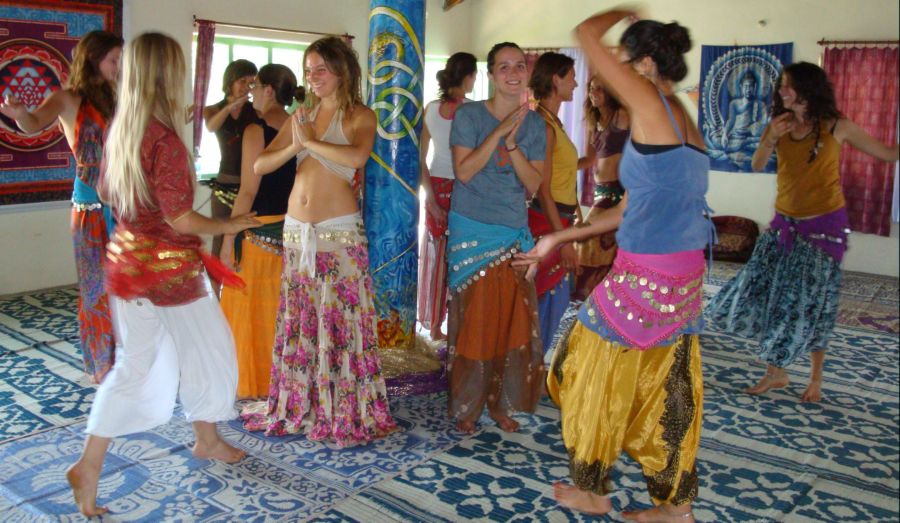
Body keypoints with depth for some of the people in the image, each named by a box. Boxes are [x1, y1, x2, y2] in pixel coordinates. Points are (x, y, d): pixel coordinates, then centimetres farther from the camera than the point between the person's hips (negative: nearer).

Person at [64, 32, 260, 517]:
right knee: (209, 349, 14)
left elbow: (106, 192, 16)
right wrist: (227, 226, -6)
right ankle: (207, 439, 28)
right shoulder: (165, 139, -22)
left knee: (132, 365, 17)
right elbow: (182, 220, -21)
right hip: (167, 268, -7)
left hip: (127, 257, 8)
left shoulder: (120, 129, 3)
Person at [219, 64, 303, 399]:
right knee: (282, 309, 17)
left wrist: (228, 238, -11)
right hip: (291, 230, 6)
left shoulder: (256, 131, -13)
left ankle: (251, 383, 18)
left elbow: (248, 192, -16)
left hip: (257, 232, -6)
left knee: (250, 310, 7)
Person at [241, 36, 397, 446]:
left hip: (339, 232, -5)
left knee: (341, 320, -1)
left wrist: (311, 141, -14)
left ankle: (348, 414, 12)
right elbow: (259, 166, 7)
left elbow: (356, 156, -26)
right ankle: (297, 405, 24)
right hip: (296, 230, 6)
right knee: (297, 320, 10)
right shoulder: (301, 116, 13)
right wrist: (294, 146, -10)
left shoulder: (360, 116, -2)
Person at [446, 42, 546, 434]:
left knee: (514, 321, 6)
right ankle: (466, 406, 15)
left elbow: (533, 184, 0)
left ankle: (501, 403, 22)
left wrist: (512, 144, -14)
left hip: (515, 233, 4)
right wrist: (500, 131, -18)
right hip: (472, 233, -4)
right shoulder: (469, 115, -3)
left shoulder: (534, 123, 7)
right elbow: (463, 170, -14)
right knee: (473, 320, 1)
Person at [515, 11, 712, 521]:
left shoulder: (654, 105, -11)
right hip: (683, 276, 8)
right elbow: (628, 211, 17)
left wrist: (623, 13, 14)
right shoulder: (682, 122, 15)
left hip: (645, 276, -8)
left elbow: (588, 34, -7)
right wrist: (558, 240, 19)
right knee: (666, 388, 16)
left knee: (599, 373, 10)